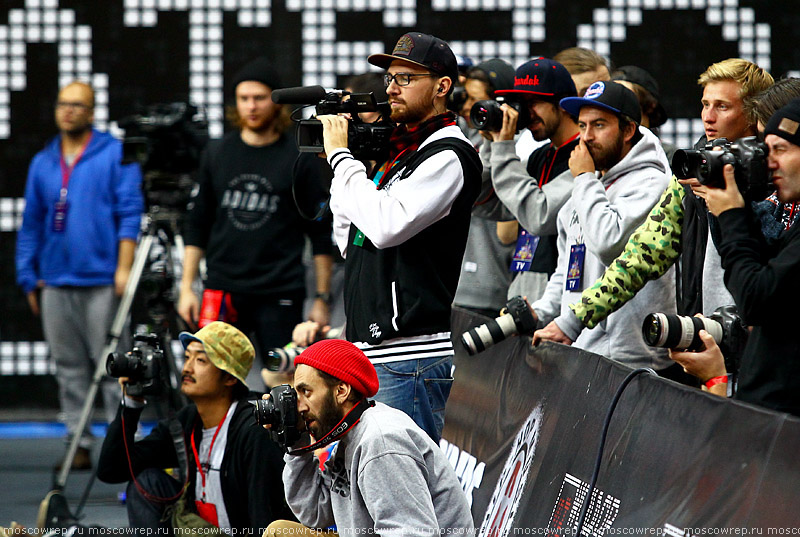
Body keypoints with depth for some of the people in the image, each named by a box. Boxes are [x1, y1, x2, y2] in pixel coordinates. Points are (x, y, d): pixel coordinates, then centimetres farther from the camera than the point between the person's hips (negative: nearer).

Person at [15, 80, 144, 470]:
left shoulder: (114, 155, 1)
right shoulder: (42, 163, 15)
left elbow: (130, 214, -4)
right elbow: (31, 225, 19)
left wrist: (124, 267, -11)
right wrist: (29, 277, 14)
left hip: (102, 281, -5)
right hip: (55, 284, 5)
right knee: (69, 369, 5)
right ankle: (78, 443, 10)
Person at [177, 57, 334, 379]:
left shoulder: (299, 159, 1)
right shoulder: (217, 154, 10)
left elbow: (321, 235, 4)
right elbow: (197, 226, 15)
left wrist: (322, 299, 0)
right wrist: (186, 288, 7)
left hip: (281, 294, -2)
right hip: (222, 290, 2)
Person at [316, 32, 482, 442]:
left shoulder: (448, 155, -8)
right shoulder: (397, 149, 19)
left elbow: (386, 225, -22)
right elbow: (350, 244, 22)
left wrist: (341, 156, -11)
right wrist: (340, 161, 12)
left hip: (411, 354, -9)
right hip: (372, 349, 9)